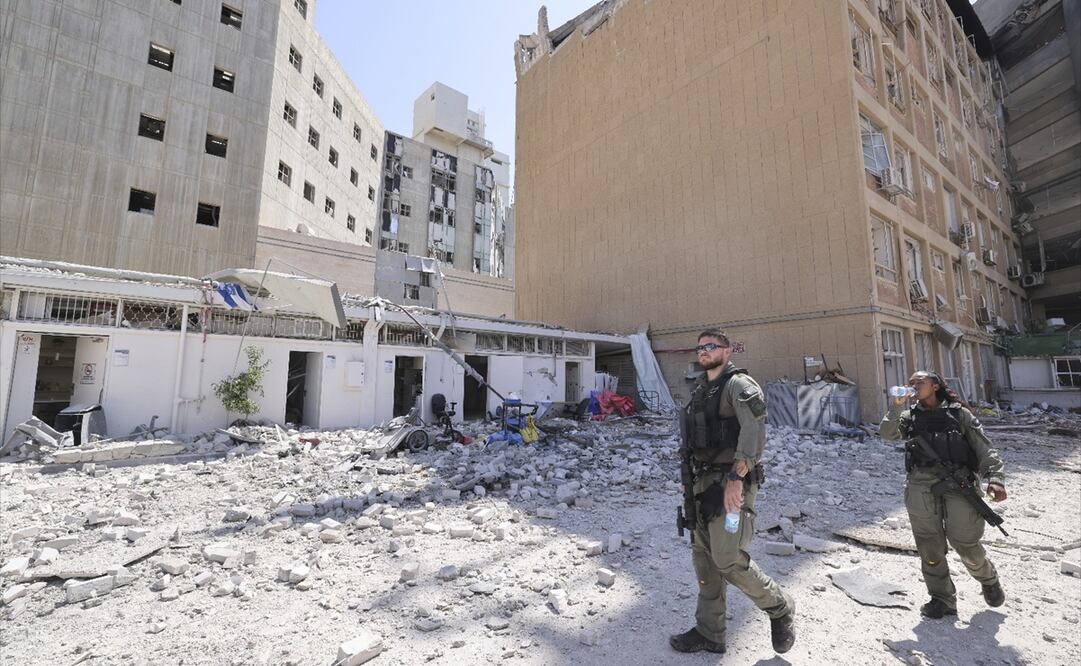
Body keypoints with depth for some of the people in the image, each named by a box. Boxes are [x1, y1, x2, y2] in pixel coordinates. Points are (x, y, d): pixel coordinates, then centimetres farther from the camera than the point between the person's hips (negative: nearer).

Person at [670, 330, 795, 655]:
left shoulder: (739, 384, -11)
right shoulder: (700, 390, 15)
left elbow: (754, 429, -26)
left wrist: (736, 476, -33)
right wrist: (691, 479, 17)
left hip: (732, 483, -8)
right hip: (704, 482, 8)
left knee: (728, 559, -5)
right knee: (704, 556, 11)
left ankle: (780, 608, 23)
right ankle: (709, 633, 25)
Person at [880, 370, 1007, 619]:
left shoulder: (959, 414, 8)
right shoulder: (909, 416, 13)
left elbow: (984, 449, 3)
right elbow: (886, 433, -3)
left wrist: (995, 478, -11)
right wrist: (897, 406, -8)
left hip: (958, 484, -1)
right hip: (922, 487, 2)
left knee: (965, 545, 3)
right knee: (930, 549, 4)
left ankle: (989, 579, 35)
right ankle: (942, 599, 18)